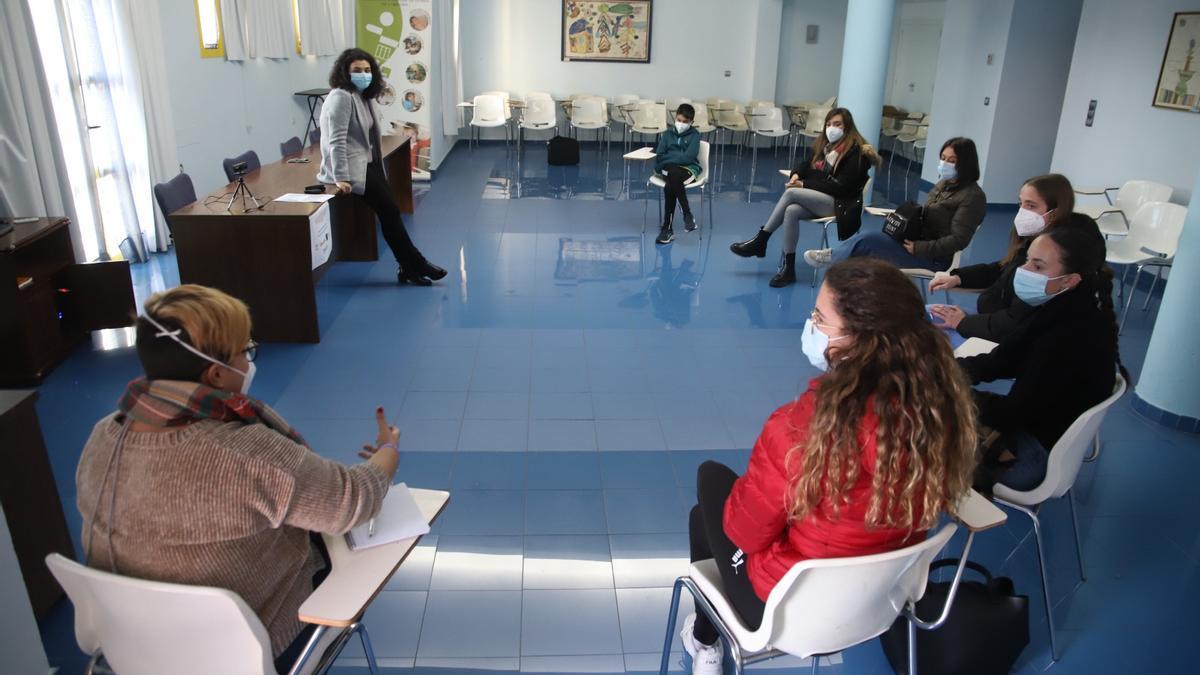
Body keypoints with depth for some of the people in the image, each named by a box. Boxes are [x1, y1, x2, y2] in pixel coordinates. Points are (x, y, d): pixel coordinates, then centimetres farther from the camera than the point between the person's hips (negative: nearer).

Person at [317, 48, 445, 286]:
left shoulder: (365, 96, 13)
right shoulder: (341, 97, -14)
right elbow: (337, 140, -20)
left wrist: (377, 166, 13)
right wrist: (341, 178, -26)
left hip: (368, 164, 8)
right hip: (353, 167, -8)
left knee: (389, 211, -3)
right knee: (389, 211, -11)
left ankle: (408, 268, -1)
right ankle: (416, 264, -3)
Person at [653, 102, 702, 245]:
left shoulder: (694, 135, 3)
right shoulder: (667, 134, 13)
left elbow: (688, 157, -11)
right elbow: (659, 156, 5)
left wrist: (667, 157, -9)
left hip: (689, 169, -3)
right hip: (668, 169, 3)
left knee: (669, 186, -34)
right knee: (673, 174, -35)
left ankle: (667, 228, -25)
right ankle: (687, 214, -27)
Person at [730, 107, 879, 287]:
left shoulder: (856, 151, -8)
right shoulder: (825, 145, 16)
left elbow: (841, 187, -15)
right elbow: (806, 165, 21)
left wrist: (804, 184, -16)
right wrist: (796, 174, -5)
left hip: (839, 203, -6)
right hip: (818, 200, 6)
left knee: (791, 192, -26)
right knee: (791, 211, -28)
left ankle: (760, 241, -20)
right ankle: (788, 268, -27)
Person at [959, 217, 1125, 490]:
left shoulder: (1071, 340, -32)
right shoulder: (1065, 309, -5)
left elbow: (1012, 413, -25)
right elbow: (1004, 360, 0)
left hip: (1036, 453, -8)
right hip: (1035, 421, 8)